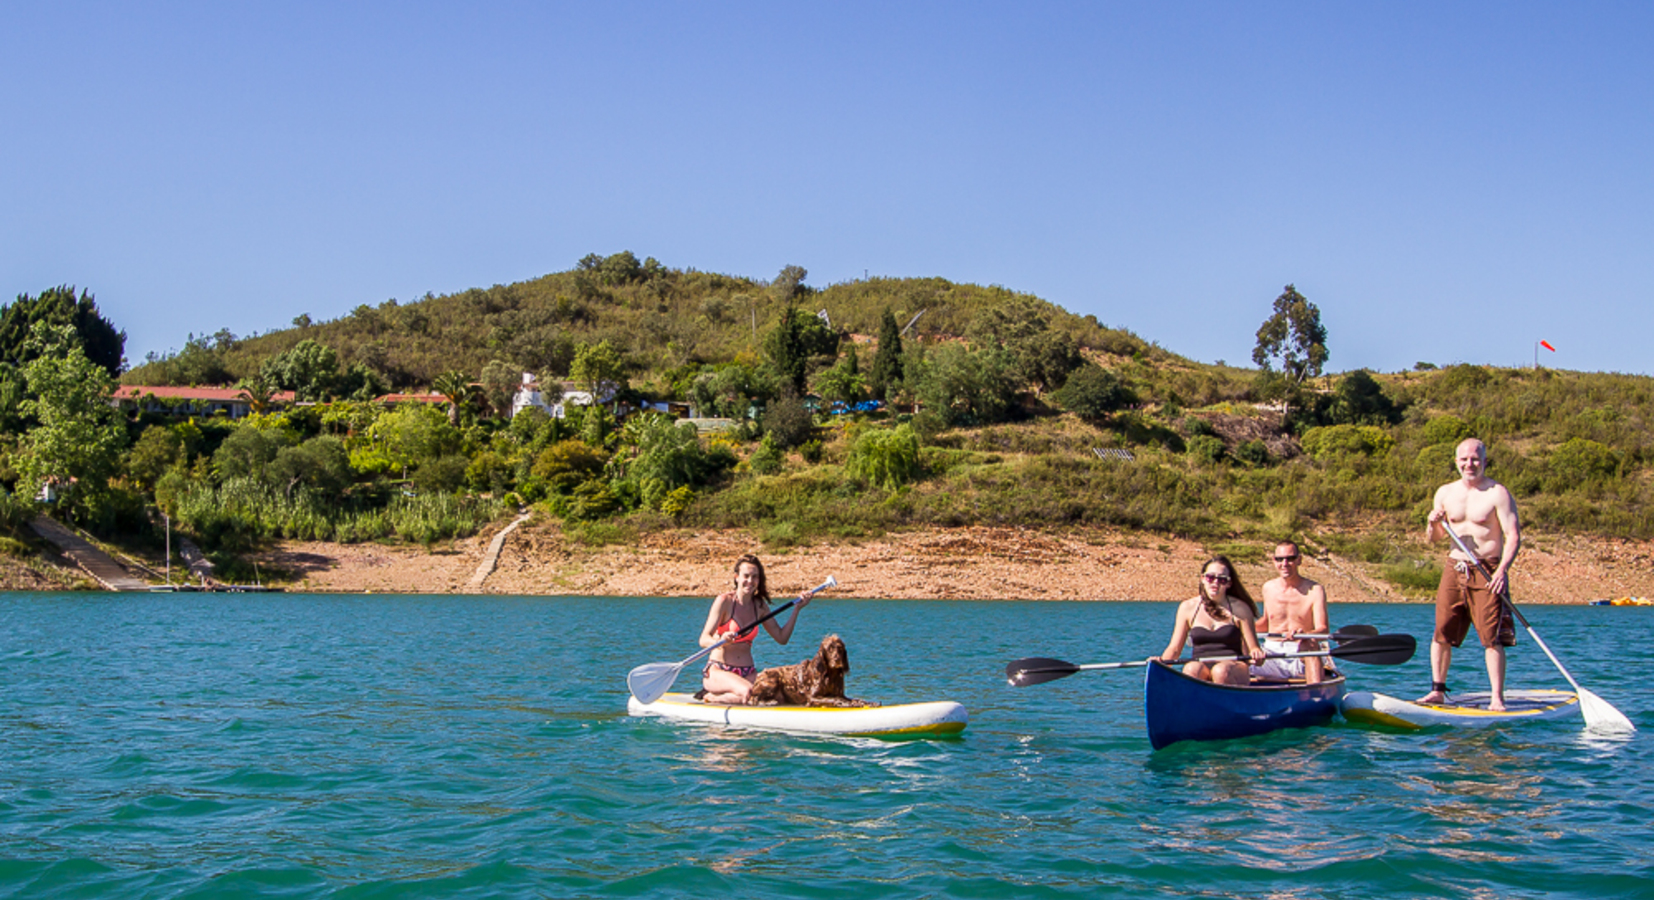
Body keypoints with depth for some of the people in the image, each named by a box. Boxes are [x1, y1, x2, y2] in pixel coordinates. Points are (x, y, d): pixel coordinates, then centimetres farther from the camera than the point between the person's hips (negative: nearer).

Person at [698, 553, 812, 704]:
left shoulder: (760, 606, 10)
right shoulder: (724, 601, -8)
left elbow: (782, 638, 12)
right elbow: (703, 640, -14)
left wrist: (797, 609, 5)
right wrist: (720, 641, -36)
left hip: (747, 673, 6)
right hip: (718, 671, -6)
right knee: (748, 692, -36)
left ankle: (716, 697, -3)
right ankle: (709, 697, -4)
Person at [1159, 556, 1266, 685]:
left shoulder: (1239, 609, 3)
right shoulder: (1188, 608, 9)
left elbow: (1252, 649, 3)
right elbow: (1174, 648, 9)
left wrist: (1256, 654, -22)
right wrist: (1160, 662, -12)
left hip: (1233, 668, -1)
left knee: (1220, 671, -36)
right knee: (1191, 669, -33)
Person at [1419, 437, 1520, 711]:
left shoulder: (1498, 494, -4)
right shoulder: (1445, 493, 11)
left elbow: (1513, 536, -10)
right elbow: (1434, 537, 16)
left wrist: (1502, 569, -23)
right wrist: (1433, 524, -8)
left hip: (1487, 571, -5)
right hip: (1454, 568, 5)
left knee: (1491, 637, -6)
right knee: (1442, 632, 2)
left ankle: (1497, 698, -2)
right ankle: (1437, 690, 11)